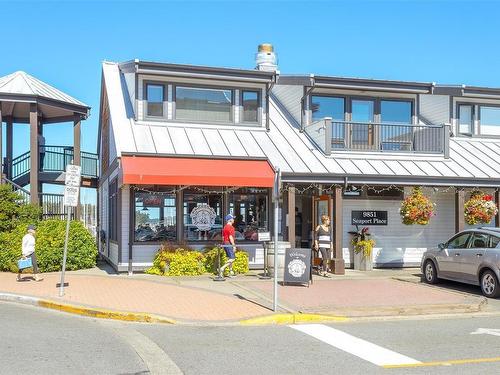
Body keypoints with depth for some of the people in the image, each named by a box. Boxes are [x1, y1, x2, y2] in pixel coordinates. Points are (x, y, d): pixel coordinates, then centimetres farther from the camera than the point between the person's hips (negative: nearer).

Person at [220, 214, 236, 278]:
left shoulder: (225, 227, 16)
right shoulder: (230, 227, -14)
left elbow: (223, 237, 19)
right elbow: (231, 237, -20)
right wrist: (234, 246, -18)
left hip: (225, 243, 10)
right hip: (229, 244, -10)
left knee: (230, 258, 13)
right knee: (232, 259, -10)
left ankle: (231, 273, 14)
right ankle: (222, 269, -19)